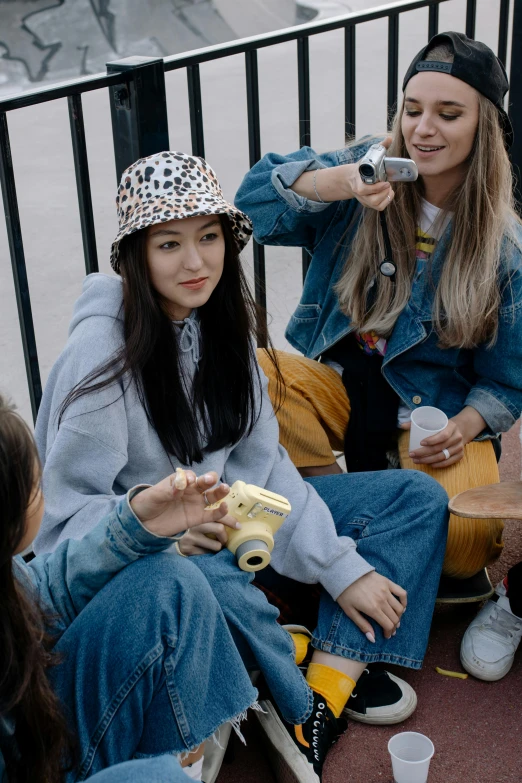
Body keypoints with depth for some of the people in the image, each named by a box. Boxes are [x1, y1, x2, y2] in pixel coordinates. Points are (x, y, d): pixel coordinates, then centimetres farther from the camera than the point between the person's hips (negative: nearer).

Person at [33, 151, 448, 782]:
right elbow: (64, 512, -17)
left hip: (222, 514, 8)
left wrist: (340, 565, -8)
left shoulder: (219, 320, 1)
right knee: (207, 582, -44)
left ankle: (326, 689, -19)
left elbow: (259, 462, 0)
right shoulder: (102, 350, -19)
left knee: (418, 498, -1)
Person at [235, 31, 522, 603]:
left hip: (435, 411, -1)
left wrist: (465, 426, -24)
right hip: (337, 378, 2)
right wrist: (337, 183, -39)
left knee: (464, 536, -29)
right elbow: (255, 201, -20)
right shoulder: (370, 171, -4)